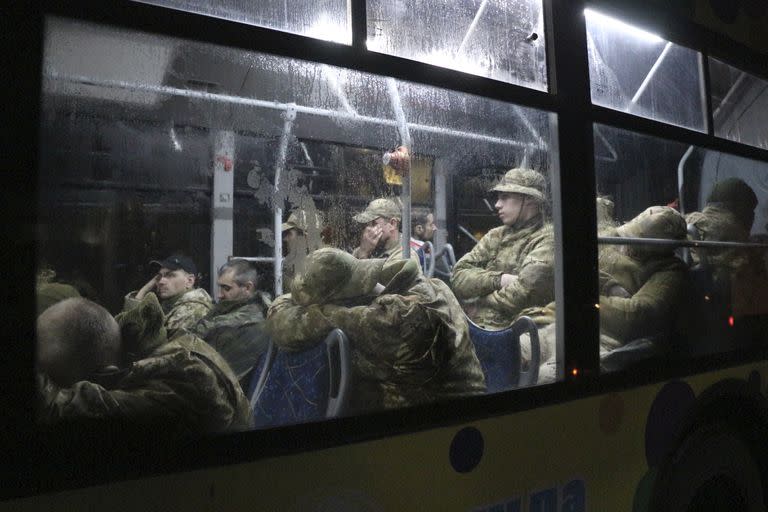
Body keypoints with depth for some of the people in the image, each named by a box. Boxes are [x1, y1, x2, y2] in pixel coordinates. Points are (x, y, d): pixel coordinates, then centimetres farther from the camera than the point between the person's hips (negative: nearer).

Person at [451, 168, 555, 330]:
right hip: (474, 325, 6)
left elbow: (521, 295, -16)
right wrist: (500, 279, -11)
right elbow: (458, 277, 4)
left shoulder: (547, 240, -4)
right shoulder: (496, 236, 15)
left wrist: (479, 301, -1)